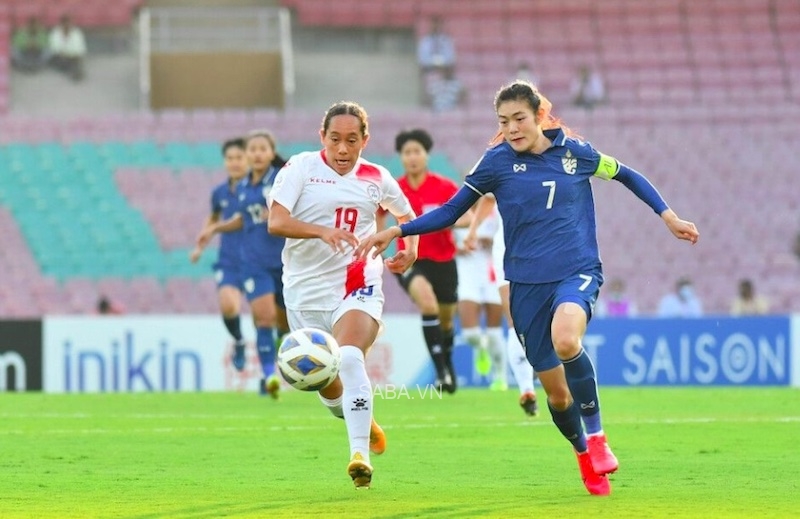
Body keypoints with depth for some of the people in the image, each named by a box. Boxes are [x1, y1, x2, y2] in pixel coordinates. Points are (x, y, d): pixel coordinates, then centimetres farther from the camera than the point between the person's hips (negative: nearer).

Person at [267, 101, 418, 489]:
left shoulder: (376, 178, 4)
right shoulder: (301, 168, -5)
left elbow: (406, 215, 23)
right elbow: (276, 222, -17)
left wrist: (409, 250, 2)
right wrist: (322, 231, -33)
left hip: (357, 286, -1)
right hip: (306, 291, 1)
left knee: (349, 358, -28)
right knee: (326, 385, 9)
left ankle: (360, 454, -32)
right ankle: (364, 424, 42)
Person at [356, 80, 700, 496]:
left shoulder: (574, 151, 0)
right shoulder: (497, 162, -1)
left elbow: (627, 176, 16)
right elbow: (450, 212, 4)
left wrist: (668, 217, 13)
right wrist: (396, 231, -5)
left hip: (578, 273, -2)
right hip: (527, 285, 2)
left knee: (565, 339, -35)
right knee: (555, 391, 3)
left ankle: (596, 435, -17)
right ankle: (584, 456, 32)